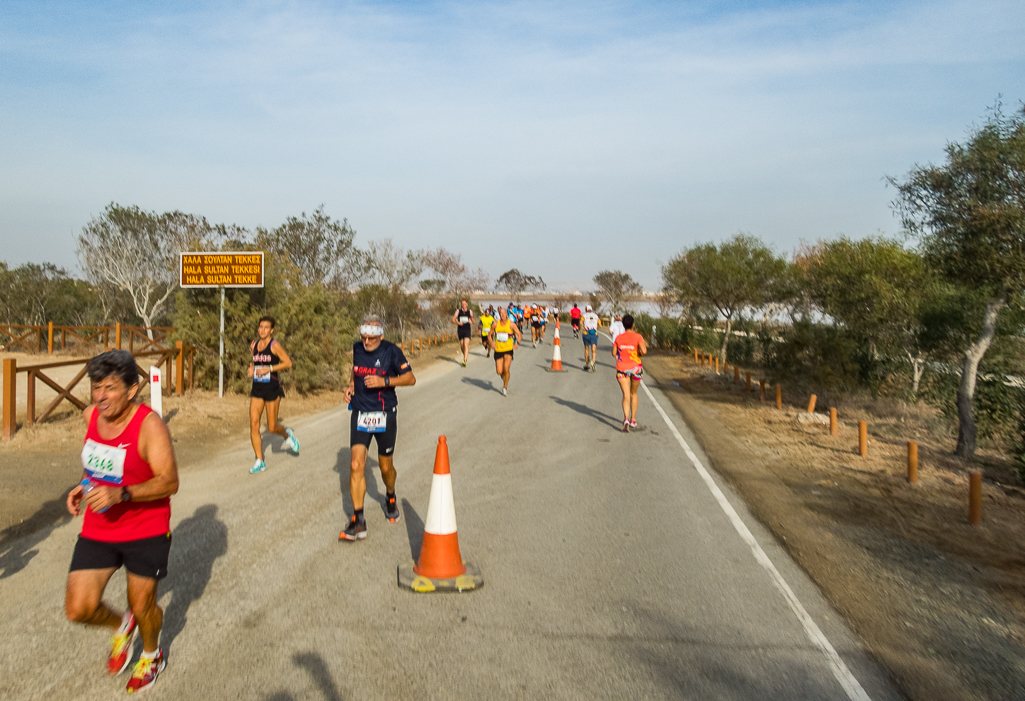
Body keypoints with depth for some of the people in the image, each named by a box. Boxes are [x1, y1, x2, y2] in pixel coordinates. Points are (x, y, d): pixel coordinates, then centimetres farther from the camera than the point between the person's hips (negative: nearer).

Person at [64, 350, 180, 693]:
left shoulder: (149, 425, -22)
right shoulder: (91, 415, -3)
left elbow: (169, 482, -22)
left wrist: (121, 493, -34)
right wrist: (85, 486, -1)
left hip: (146, 531, -5)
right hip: (98, 529, 5)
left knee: (142, 606, 9)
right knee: (78, 608, -3)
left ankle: (152, 654, 43)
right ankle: (122, 626, 32)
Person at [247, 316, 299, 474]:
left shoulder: (274, 345, -9)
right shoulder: (254, 345, 9)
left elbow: (288, 363, -9)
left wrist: (268, 369, -17)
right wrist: (252, 369, 2)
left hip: (272, 388, -5)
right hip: (257, 389, 5)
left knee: (272, 427, 1)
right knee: (253, 424, -4)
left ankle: (287, 434, 37)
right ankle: (260, 461, 5)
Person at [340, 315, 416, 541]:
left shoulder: (391, 351, -10)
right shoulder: (357, 348, 2)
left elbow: (411, 378, -8)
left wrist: (384, 381, -22)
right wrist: (351, 385, 4)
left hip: (385, 416, -2)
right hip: (360, 414, 3)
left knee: (386, 467, 11)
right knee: (356, 465, -11)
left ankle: (391, 498, 44)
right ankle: (358, 521, -6)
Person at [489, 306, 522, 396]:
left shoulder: (511, 324, -4)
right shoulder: (495, 324, 1)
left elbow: (520, 335, 2)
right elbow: (490, 335, 12)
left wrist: (517, 343, -17)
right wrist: (492, 343, -8)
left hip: (508, 350, -2)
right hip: (498, 350, 2)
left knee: (506, 369, -17)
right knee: (499, 372, -2)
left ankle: (505, 388, 3)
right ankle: (503, 375, 37)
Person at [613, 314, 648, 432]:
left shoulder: (618, 338, -1)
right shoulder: (638, 337, -8)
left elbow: (614, 353, 4)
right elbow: (644, 350, -21)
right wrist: (640, 353, 1)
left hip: (622, 369, 0)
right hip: (635, 367, 0)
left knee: (626, 395, -4)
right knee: (634, 393, 20)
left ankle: (626, 419, -27)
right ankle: (633, 420, 28)